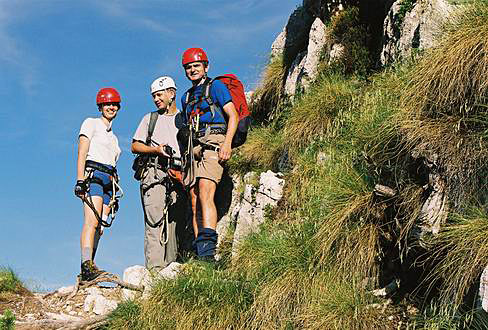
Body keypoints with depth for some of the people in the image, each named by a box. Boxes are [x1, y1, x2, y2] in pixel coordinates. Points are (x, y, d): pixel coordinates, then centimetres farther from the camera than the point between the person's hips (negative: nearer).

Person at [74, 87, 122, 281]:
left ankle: (87, 273, -6)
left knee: (99, 228, -4)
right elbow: (81, 153, -4)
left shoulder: (113, 137, 28)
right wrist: (80, 180, -17)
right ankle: (87, 266, -36)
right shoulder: (91, 124, 8)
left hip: (108, 181, 7)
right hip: (92, 174, -7)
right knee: (92, 222, -24)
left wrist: (114, 196, 18)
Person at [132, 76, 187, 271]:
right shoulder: (150, 118, 22)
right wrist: (157, 149, -2)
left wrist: (183, 170, -6)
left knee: (175, 221, -6)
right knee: (155, 221, -13)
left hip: (179, 176, 1)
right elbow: (135, 146, 16)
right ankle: (155, 269, -20)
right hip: (155, 173, 0)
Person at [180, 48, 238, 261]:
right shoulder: (186, 97, 27)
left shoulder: (215, 87, 7)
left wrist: (227, 143, -16)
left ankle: (207, 250, -33)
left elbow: (233, 116, -3)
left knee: (205, 195, -24)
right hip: (194, 149, 7)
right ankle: (197, 252, -2)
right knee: (194, 202, -1)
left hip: (213, 143, -7)